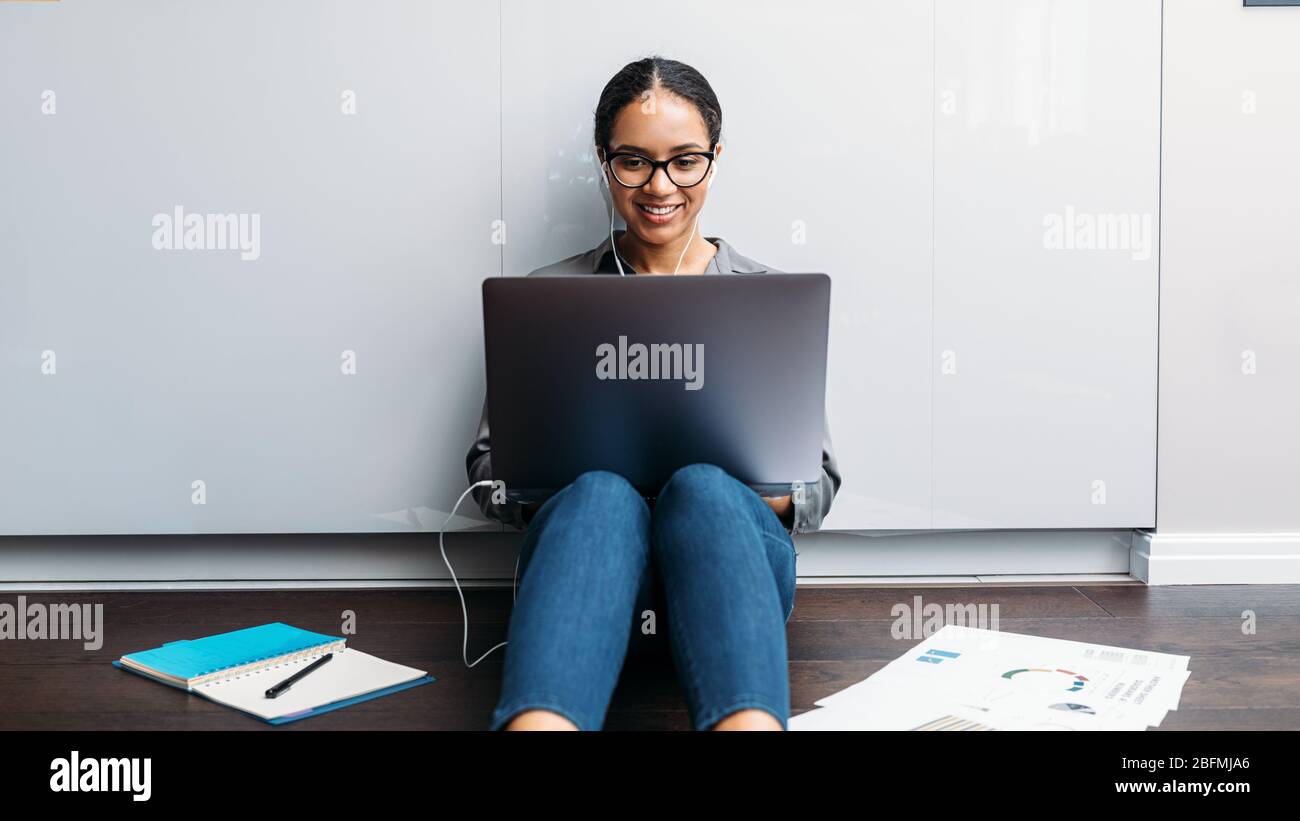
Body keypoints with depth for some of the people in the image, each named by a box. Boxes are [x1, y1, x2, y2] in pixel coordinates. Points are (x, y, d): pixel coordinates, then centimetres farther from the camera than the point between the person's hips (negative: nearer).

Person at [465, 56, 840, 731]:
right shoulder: (548, 294, 15)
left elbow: (817, 483, 14)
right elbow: (488, 469, 14)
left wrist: (739, 486, -9)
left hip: (732, 548, 0)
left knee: (702, 488, -36)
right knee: (602, 492, -36)